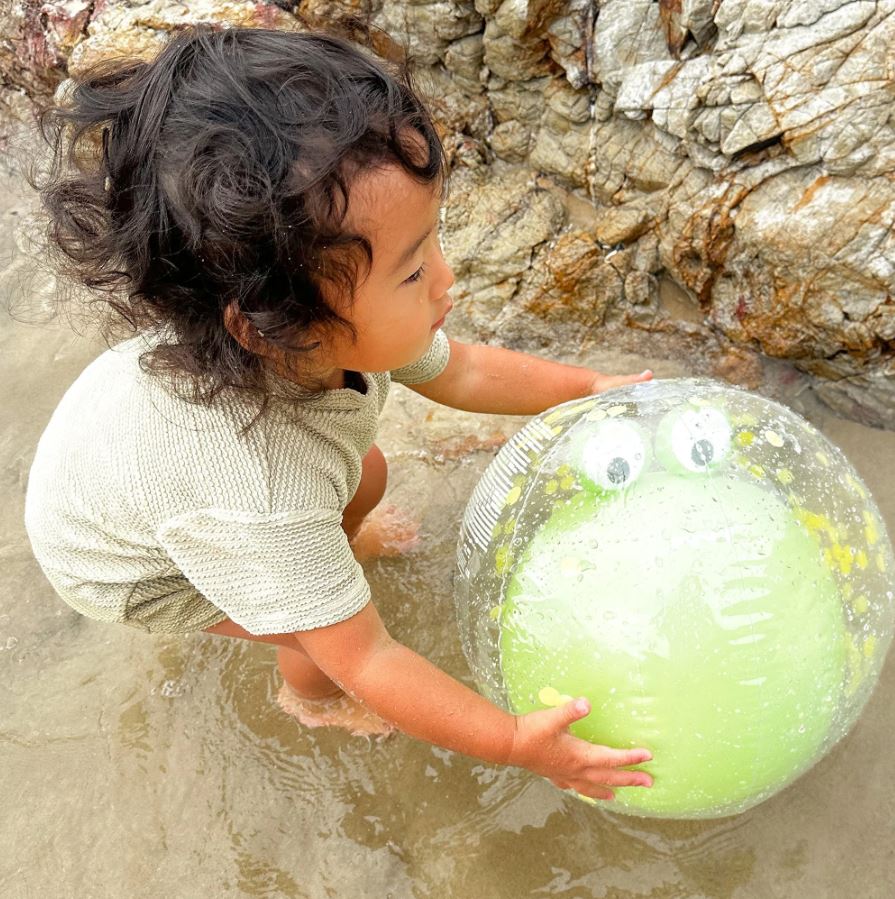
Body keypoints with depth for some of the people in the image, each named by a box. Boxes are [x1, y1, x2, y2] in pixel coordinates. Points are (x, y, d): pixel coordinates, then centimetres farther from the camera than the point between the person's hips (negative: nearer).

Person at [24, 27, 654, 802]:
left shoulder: (319, 320, -29)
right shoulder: (256, 502, -48)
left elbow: (459, 372, -10)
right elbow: (367, 661, -36)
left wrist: (589, 387, -8)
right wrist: (514, 743, -30)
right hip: (123, 562, -5)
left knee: (367, 475, 14)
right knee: (329, 641, -1)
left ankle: (333, 543, 51)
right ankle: (311, 697, 37)